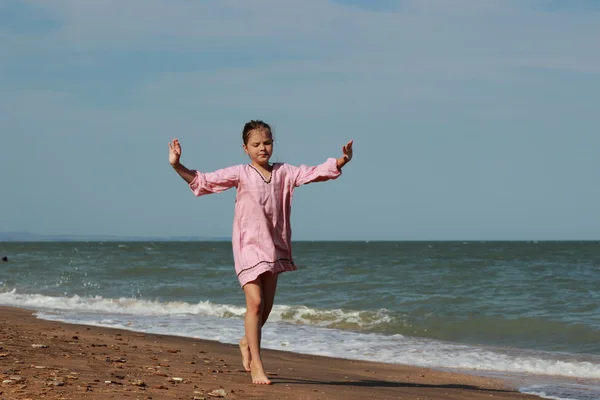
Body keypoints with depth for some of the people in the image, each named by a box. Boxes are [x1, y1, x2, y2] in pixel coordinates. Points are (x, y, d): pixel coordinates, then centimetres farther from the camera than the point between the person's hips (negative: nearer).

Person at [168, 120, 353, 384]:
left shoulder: (284, 172, 4)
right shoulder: (239, 174, -5)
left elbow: (314, 173, -1)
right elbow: (203, 181, -7)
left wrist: (340, 162, -15)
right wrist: (177, 166, -18)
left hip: (275, 246, 4)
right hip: (248, 245, -4)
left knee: (267, 305, 12)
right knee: (255, 302, -12)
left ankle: (247, 342, 40)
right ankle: (256, 364, -5)